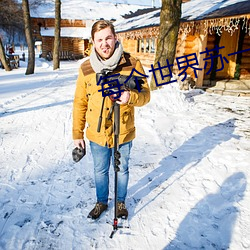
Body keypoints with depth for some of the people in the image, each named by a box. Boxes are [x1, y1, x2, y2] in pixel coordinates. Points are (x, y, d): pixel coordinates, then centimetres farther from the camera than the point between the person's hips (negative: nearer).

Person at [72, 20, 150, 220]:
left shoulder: (132, 64, -11)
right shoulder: (86, 68, -5)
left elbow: (145, 95, -9)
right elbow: (80, 103, 1)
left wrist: (131, 96, -32)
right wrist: (77, 133, 2)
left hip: (123, 133, -1)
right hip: (97, 134, 2)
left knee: (122, 170, 19)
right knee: (100, 171, 20)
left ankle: (121, 202, 45)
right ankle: (101, 202, 46)